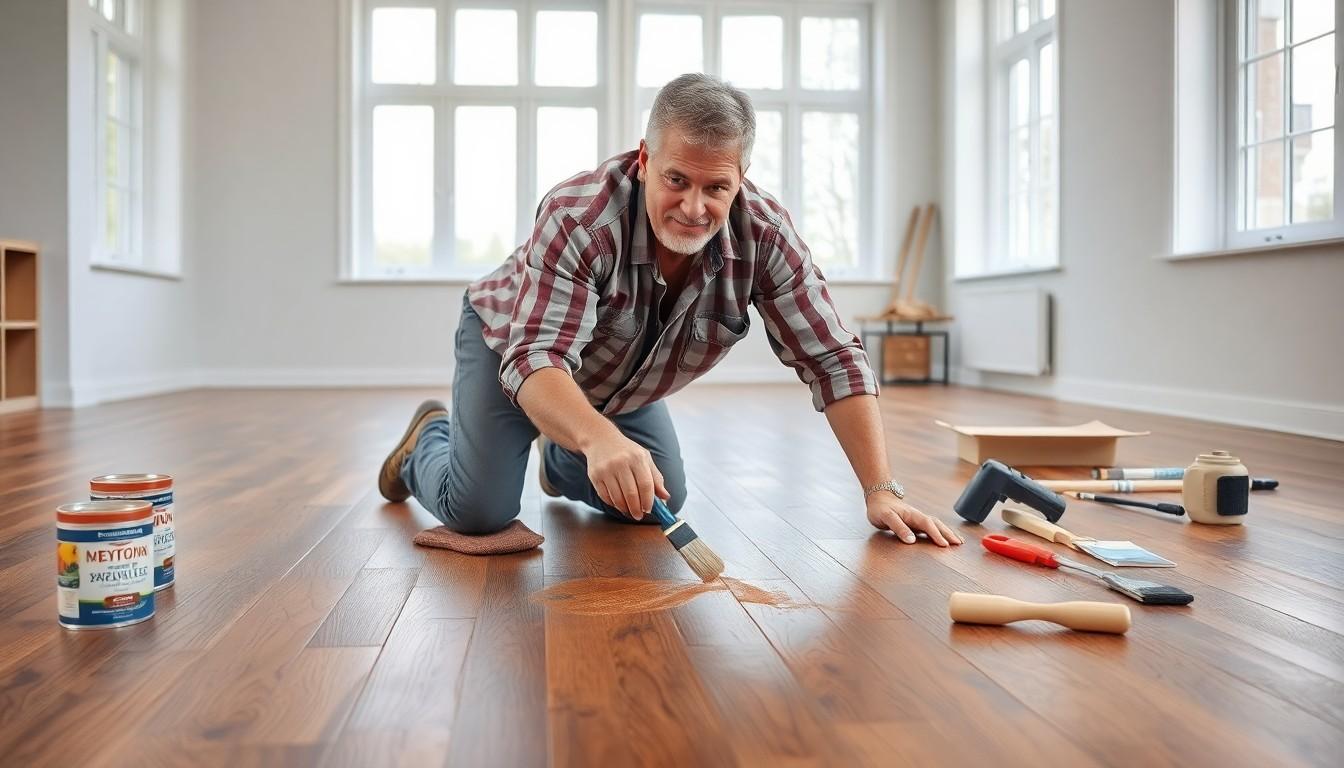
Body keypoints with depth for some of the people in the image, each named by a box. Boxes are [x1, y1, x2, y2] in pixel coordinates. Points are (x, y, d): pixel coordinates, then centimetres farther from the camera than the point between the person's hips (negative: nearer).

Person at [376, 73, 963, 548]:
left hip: (619, 385, 5)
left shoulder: (765, 235, -27)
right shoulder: (579, 218, -38)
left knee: (659, 503, 4)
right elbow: (536, 360, -45)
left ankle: (561, 460, 34)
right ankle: (428, 440, 20)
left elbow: (832, 361, -25)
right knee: (479, 514, -15)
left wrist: (882, 491, -32)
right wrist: (600, 439, -66)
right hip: (509, 349, -4)